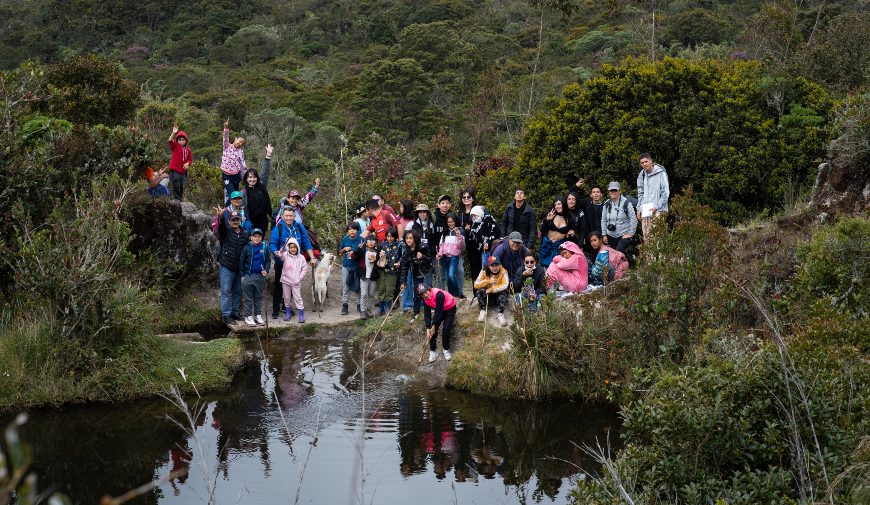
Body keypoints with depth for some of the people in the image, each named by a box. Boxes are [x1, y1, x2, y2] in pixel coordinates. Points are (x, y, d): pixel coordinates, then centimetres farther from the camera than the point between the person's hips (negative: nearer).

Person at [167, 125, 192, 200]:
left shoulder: (187, 149, 8)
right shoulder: (175, 146, -3)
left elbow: (190, 159, 15)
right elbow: (170, 141, -21)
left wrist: (187, 163, -8)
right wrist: (173, 133, -37)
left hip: (183, 171, 4)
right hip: (174, 171, -4)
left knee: (181, 189, 13)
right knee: (176, 188, -6)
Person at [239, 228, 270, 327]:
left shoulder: (264, 248, 2)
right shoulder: (247, 248, -3)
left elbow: (268, 260, 10)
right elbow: (241, 262, 2)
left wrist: (266, 270, -6)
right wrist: (242, 275, 0)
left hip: (260, 276, 2)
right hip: (248, 276, -2)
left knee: (259, 297, 12)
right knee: (248, 298, 2)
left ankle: (258, 315, 19)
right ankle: (248, 317, 4)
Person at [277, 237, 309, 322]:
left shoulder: (301, 258, -1)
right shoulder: (285, 255, -3)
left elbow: (305, 269, 4)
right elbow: (280, 256, -24)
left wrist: (299, 278, -5)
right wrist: (281, 251, -46)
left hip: (296, 282, -1)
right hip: (286, 281, 1)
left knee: (298, 298, -2)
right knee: (286, 298, 12)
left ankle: (301, 315, 4)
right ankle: (287, 313, 27)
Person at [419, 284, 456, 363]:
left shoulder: (438, 294, -38)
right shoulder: (425, 299, -16)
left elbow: (439, 311, -32)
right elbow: (427, 312, -13)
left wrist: (434, 325, -26)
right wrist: (428, 328, -21)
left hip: (450, 308, -6)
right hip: (439, 310, 6)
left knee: (446, 329, -16)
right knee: (432, 329, -7)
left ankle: (446, 350, 5)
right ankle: (433, 351, 4)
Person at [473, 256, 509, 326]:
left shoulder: (503, 272, -11)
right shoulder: (484, 272, -7)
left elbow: (505, 285, -25)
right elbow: (476, 285, -15)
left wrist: (491, 290, -30)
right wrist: (488, 281, -26)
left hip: (499, 297, -1)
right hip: (487, 296, 1)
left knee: (503, 292, -32)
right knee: (480, 291, -27)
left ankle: (500, 314, -32)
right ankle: (483, 312, -21)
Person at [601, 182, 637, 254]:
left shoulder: (626, 203, -8)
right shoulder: (607, 204, 8)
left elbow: (633, 219, -7)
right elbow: (603, 220, 15)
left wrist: (630, 234, -8)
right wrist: (604, 235, 10)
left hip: (624, 236, -5)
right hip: (611, 236, 5)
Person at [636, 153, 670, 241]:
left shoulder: (660, 173, -4)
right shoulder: (642, 175, 15)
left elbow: (665, 193, -6)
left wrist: (657, 207, -13)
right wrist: (639, 208, 11)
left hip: (657, 210, -6)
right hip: (645, 210, 6)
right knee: (646, 236, 2)